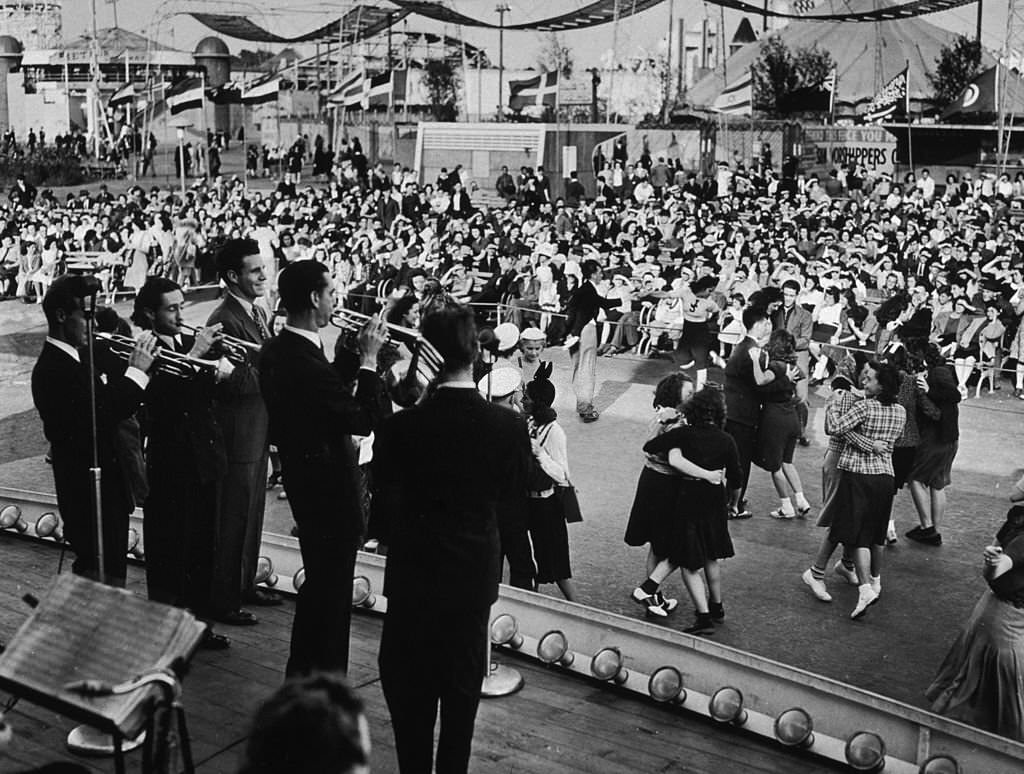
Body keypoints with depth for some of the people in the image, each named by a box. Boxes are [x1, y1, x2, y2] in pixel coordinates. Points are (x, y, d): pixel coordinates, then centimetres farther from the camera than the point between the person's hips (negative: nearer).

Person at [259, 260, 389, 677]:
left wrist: (354, 353, 7)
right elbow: (366, 420, -26)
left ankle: (301, 674, 38)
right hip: (329, 487, -10)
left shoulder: (276, 350, 2)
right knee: (332, 591, 4)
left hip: (302, 478, 10)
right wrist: (369, 359, -19)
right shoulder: (307, 365, -29)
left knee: (318, 583, 24)